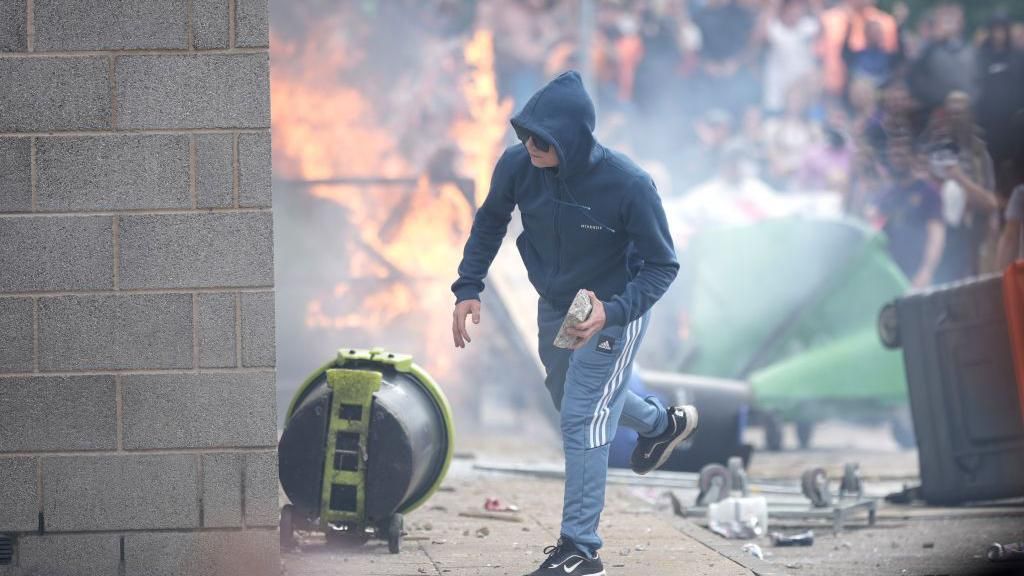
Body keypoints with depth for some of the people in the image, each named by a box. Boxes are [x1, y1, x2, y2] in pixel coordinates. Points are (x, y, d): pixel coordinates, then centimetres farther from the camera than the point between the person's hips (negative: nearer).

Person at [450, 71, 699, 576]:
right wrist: (468, 289, -11)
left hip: (612, 312, -6)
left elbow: (662, 266, -22)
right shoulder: (517, 165, -23)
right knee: (569, 397, 27)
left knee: (581, 420, -12)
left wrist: (612, 312, -37)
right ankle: (662, 424, 55)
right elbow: (490, 223, -1)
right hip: (554, 307, 6)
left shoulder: (629, 185, -34)